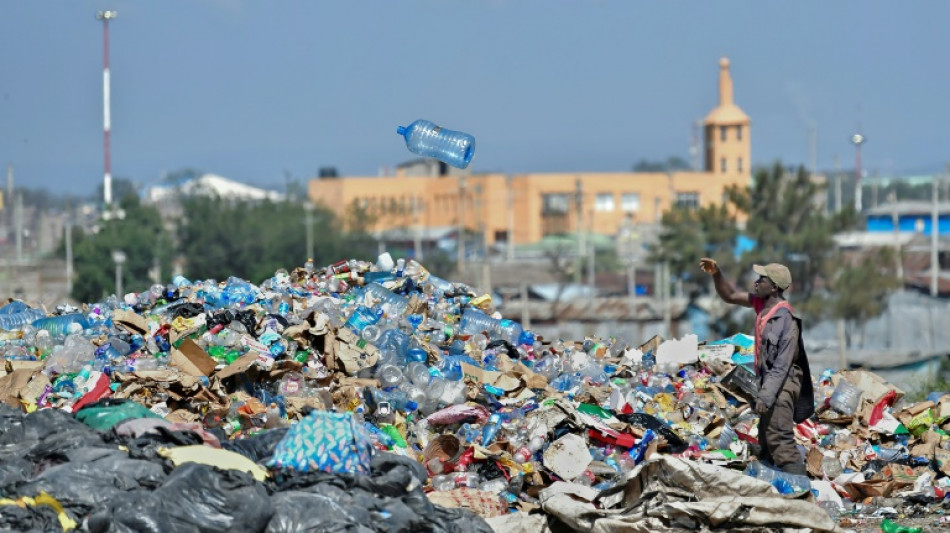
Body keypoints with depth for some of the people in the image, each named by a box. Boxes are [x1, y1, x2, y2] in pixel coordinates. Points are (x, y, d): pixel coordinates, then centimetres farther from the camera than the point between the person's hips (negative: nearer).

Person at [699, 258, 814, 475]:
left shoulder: (785, 317, -22)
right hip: (768, 381, 10)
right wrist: (716, 275, 0)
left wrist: (766, 396, -28)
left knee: (779, 439, -16)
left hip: (782, 384, -10)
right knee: (766, 440, 16)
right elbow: (730, 296, 16)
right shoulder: (762, 303, 3)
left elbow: (783, 364, -24)